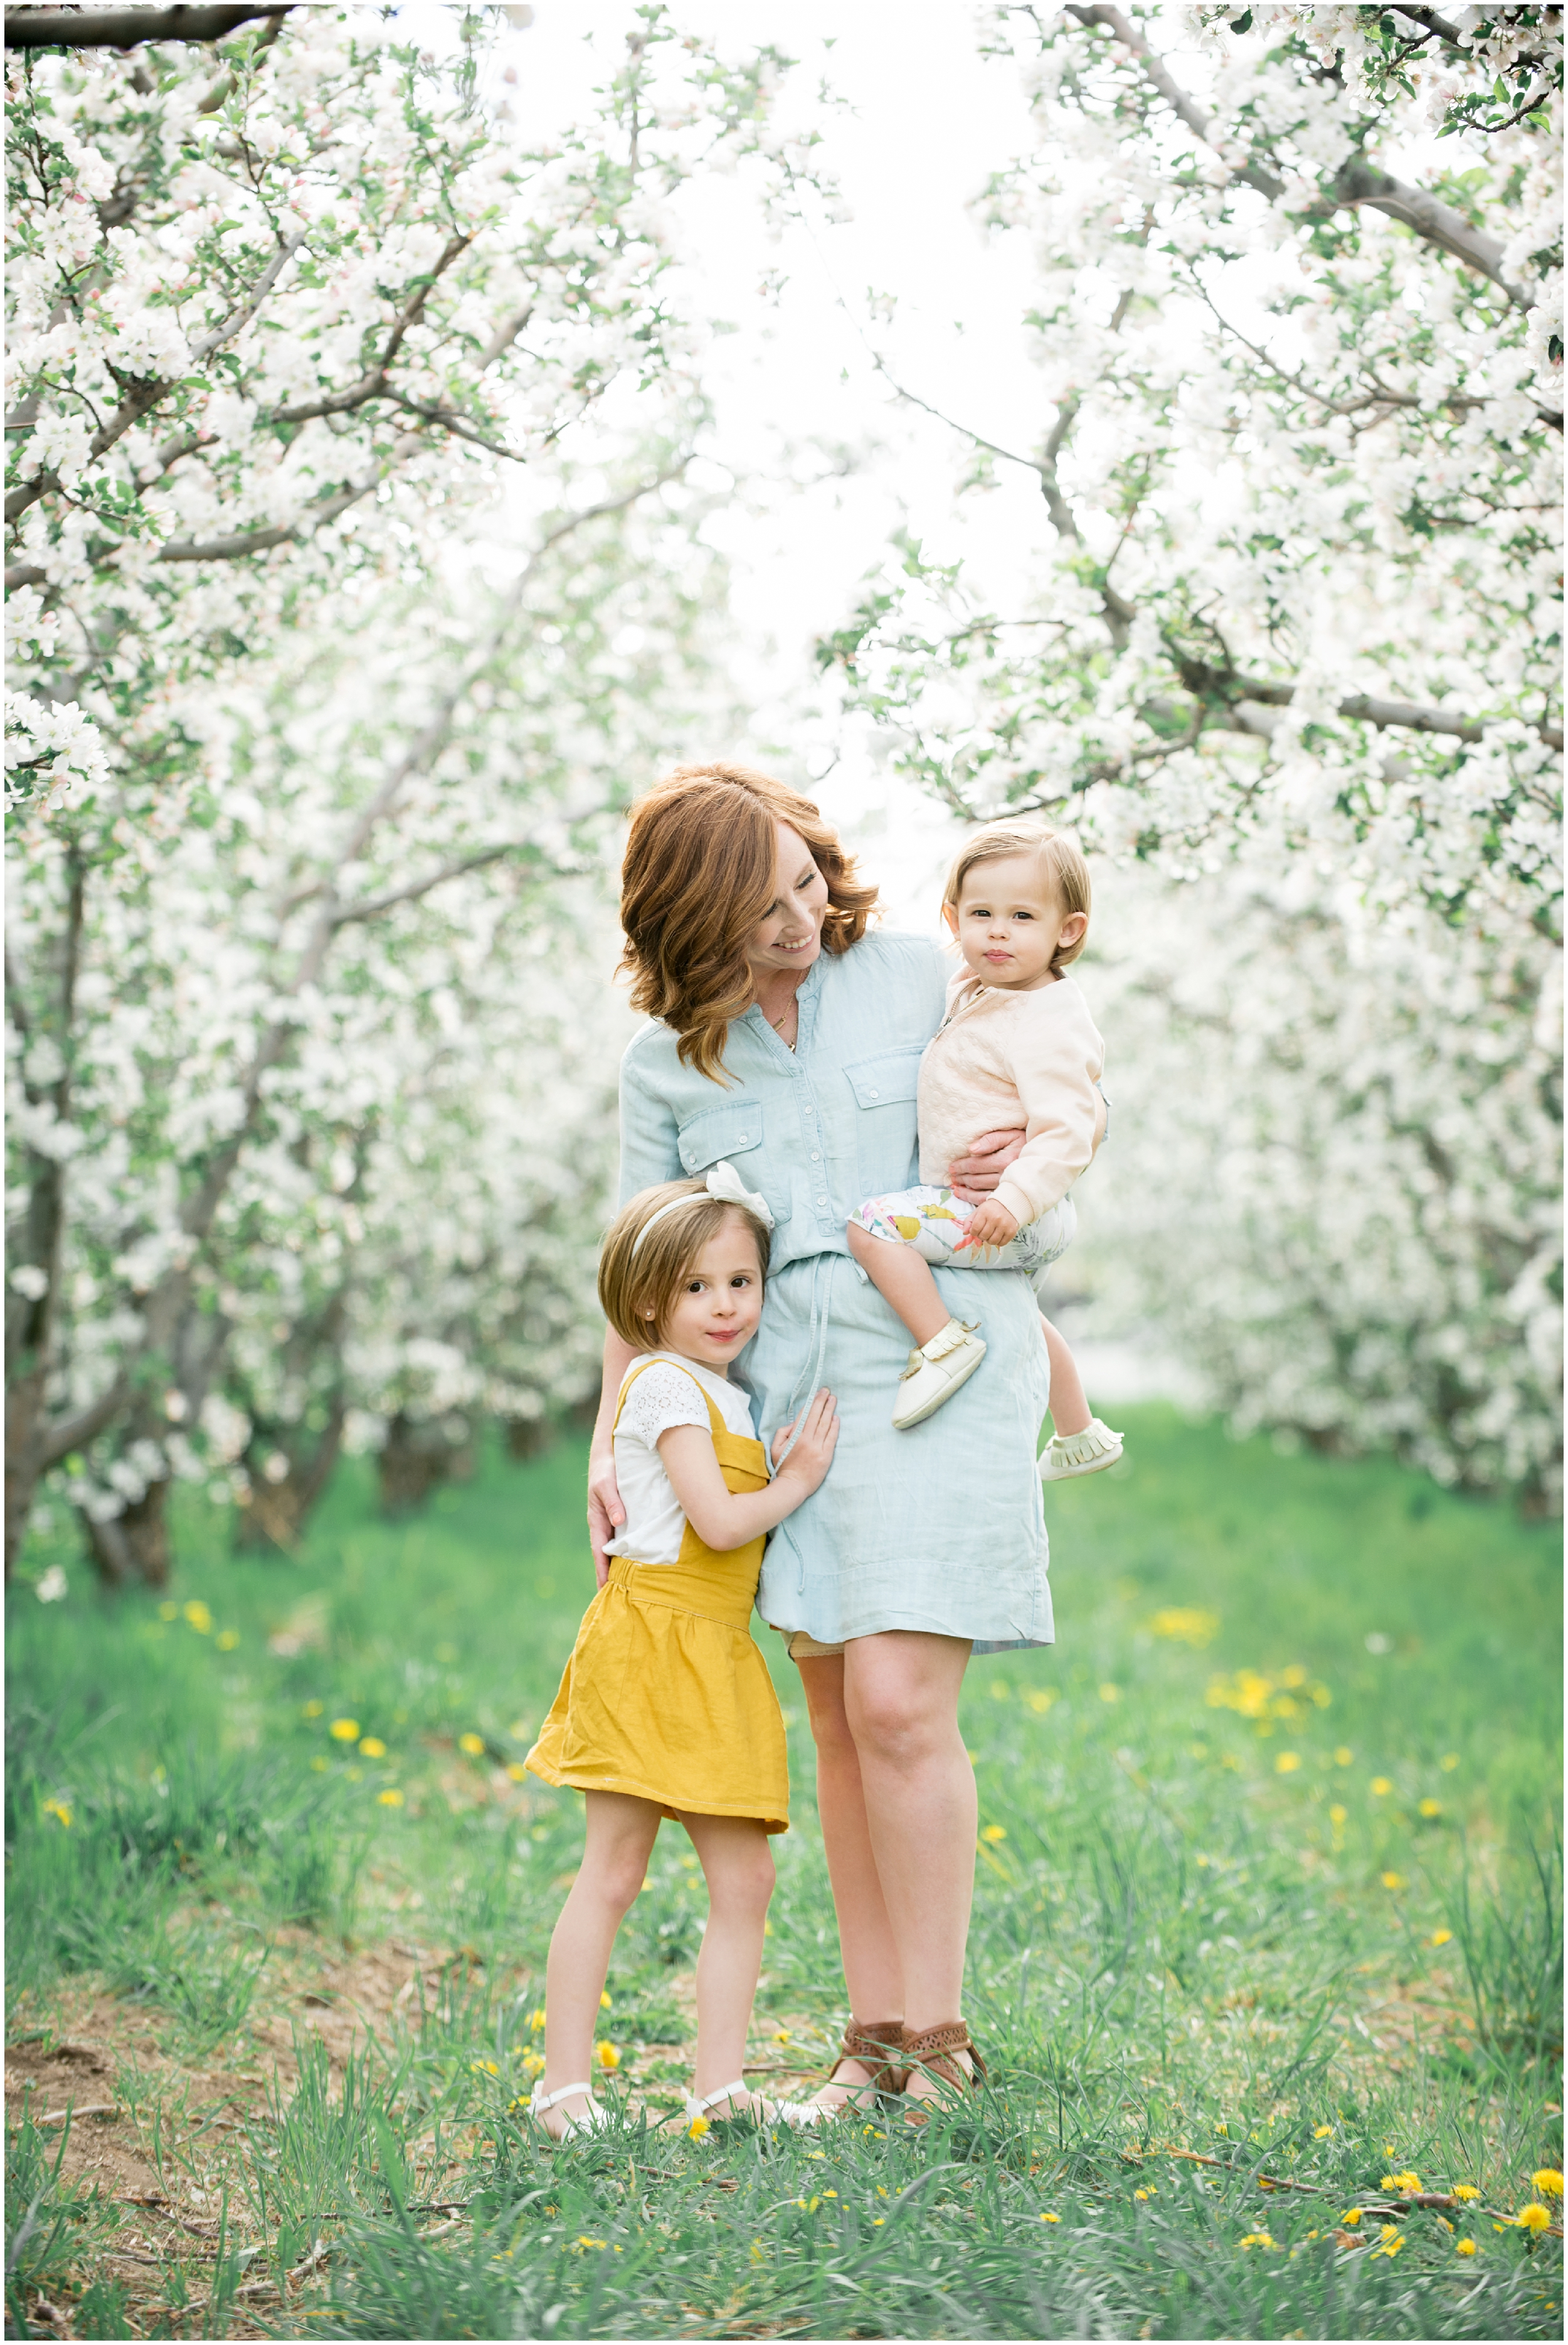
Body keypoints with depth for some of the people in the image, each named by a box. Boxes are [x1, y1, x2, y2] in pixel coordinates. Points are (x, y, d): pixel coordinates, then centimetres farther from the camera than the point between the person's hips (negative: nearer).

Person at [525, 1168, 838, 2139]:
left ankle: (721, 2084, 7)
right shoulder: (666, 1384, -8)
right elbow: (718, 1522, -17)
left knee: (746, 1877, 4)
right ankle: (563, 2084, 1)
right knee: (615, 1869, -6)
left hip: (719, 1659, 9)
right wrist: (798, 1480, -4)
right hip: (651, 1641, -9)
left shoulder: (729, 1398, 20)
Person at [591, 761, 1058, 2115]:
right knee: (839, 1717, 6)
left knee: (899, 1704, -13)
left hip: (935, 1356, -3)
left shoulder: (913, 976, 2)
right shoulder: (666, 1062, 7)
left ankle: (937, 2037, -1)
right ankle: (874, 2034, 16)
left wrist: (1021, 1162, -8)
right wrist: (613, 1443, 4)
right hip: (787, 1386, 3)